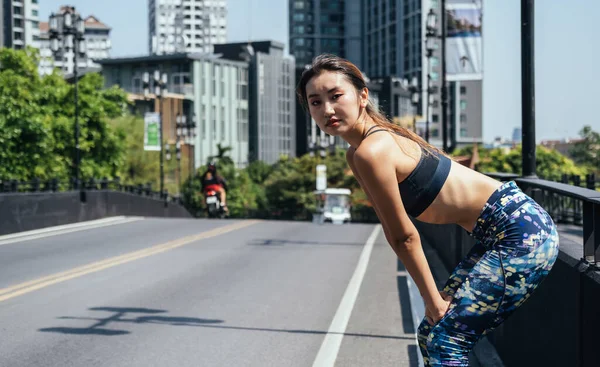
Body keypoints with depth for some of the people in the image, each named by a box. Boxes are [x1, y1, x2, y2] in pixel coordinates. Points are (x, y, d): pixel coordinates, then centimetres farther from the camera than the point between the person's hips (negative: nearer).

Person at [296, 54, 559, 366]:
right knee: (430, 335, 14)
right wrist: (434, 301, 8)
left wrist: (434, 302, -5)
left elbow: (406, 237, -14)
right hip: (496, 234, 10)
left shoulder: (371, 152, -21)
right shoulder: (356, 155, 7)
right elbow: (395, 237, 9)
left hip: (522, 232, -10)